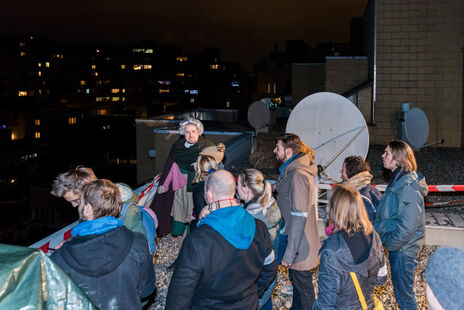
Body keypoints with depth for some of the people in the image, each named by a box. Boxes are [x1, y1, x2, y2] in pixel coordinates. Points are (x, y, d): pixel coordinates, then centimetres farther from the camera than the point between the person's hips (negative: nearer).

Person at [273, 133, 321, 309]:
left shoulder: (298, 175, -24)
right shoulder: (290, 171, 8)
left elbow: (299, 217, -27)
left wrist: (290, 253, -25)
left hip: (300, 244, -10)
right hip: (293, 238, 10)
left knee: (303, 289, 5)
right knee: (296, 280, 25)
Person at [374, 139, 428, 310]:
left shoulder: (408, 187, -24)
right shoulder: (398, 180, 6)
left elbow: (408, 226, -25)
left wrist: (389, 244, -15)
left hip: (403, 250, -9)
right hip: (397, 246, 9)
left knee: (404, 295, 6)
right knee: (400, 292, 21)